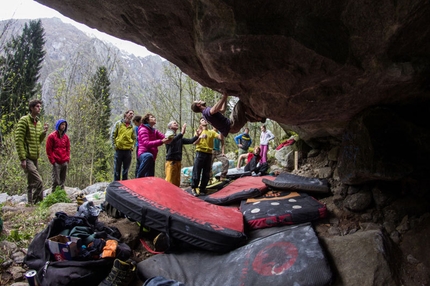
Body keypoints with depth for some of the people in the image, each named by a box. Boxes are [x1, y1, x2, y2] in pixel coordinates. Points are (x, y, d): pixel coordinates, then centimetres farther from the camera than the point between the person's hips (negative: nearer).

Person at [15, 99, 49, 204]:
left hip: (34, 157, 9)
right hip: (27, 157, -8)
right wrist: (22, 158, -18)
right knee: (38, 181, -16)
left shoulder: (38, 122, 16)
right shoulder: (24, 120, -8)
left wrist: (44, 132, 0)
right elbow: (18, 140, -14)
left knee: (32, 184, 12)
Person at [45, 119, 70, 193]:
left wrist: (67, 159, 7)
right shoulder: (51, 136, -2)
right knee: (56, 181, -7)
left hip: (65, 163, 5)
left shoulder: (66, 137, 13)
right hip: (56, 163, -5)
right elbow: (48, 150, -3)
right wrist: (53, 161, -8)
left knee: (62, 181, 10)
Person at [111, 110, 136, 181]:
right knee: (117, 169, 3)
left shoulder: (132, 126, 10)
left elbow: (134, 138, 18)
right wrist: (115, 145, -5)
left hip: (128, 150, 3)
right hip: (119, 150, -3)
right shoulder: (118, 123, 1)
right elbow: (113, 135, 1)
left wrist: (132, 146, 4)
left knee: (126, 170, 8)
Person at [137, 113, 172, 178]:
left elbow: (164, 137, 3)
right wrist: (161, 141, -31)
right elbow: (146, 143, -22)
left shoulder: (154, 131, 19)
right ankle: (139, 179, -33)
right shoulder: (143, 129, -6)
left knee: (150, 177, 6)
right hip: (144, 154, -9)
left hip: (152, 156, 9)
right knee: (149, 156, -43)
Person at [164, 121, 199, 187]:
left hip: (178, 161, 7)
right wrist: (182, 133, -37)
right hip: (171, 161, -7)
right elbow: (172, 140, -25)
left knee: (176, 182, 10)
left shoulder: (179, 138, 16)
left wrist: (197, 136, -7)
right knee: (169, 181, -11)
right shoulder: (168, 136, -2)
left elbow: (190, 141, 11)